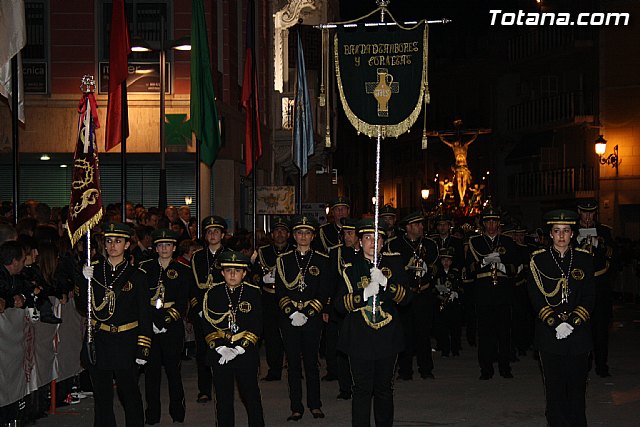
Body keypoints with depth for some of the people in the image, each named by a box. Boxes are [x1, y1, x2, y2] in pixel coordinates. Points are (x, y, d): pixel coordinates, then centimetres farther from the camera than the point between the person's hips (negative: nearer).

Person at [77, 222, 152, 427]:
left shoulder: (136, 276, 0)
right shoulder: (93, 269, 5)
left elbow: (145, 315, 0)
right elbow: (83, 304, 2)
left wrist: (143, 348, -5)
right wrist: (85, 281, -14)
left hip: (125, 342, -2)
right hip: (98, 341, 2)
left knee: (129, 393, 7)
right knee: (102, 396, 9)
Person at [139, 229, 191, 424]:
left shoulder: (183, 271, 5)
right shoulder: (145, 268, 7)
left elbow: (182, 303, -1)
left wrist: (166, 321, -12)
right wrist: (150, 321, -8)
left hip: (173, 327, -1)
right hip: (149, 325, 1)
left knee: (173, 368, 2)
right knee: (151, 369, 2)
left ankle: (177, 413, 14)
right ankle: (152, 415, 10)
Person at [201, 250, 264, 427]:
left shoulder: (253, 293, 0)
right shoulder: (213, 293, 2)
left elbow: (256, 326, -5)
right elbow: (207, 325, -2)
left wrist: (238, 349, -13)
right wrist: (221, 349, -12)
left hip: (246, 353, -1)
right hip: (219, 354, 1)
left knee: (251, 394, 5)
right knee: (223, 397, 7)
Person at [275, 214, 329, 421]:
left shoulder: (322, 260, 4)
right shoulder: (283, 260, 7)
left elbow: (324, 293, -1)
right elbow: (279, 291, 3)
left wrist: (307, 314, -11)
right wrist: (291, 313, -10)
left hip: (312, 319, -1)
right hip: (289, 319, 1)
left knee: (311, 363, 4)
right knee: (293, 364, 3)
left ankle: (315, 405, 15)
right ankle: (296, 408, 8)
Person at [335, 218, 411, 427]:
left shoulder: (394, 261, 3)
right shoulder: (351, 267, 1)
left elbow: (406, 296, -4)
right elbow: (340, 304, -3)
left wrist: (385, 283, -21)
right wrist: (364, 295, -19)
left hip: (387, 335, 2)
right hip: (360, 337, -1)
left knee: (384, 388, 12)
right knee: (362, 389, -1)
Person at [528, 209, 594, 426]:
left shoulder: (584, 258, 5)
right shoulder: (538, 260, 1)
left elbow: (589, 297, 2)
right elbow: (536, 298, -4)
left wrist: (572, 322, -11)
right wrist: (555, 324, -14)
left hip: (578, 333, 1)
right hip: (549, 334, -1)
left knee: (577, 387, 6)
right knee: (554, 387, 3)